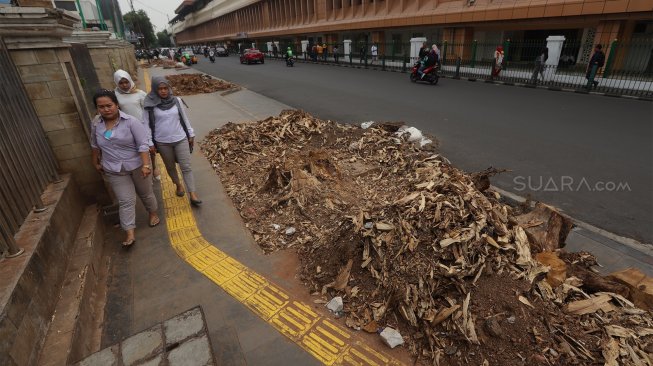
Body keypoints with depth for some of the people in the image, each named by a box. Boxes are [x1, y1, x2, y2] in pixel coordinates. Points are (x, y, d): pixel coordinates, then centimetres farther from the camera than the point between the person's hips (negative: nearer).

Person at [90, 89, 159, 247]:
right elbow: (95, 145, 17)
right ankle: (130, 234, 0)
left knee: (145, 193, 15)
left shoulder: (131, 121, -15)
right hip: (114, 170, 3)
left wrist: (146, 165, -25)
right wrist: (96, 162, 22)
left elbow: (143, 144, -18)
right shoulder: (96, 125, -1)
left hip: (137, 165, -3)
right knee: (125, 201, -1)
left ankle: (153, 213, 41)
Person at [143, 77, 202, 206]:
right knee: (170, 166, 16)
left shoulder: (176, 101, -3)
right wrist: (150, 143, -3)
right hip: (162, 142, 0)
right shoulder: (150, 105, -9)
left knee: (186, 167, -2)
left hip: (180, 139, 1)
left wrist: (191, 134, 10)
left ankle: (193, 194, 1)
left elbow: (184, 118, 7)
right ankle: (178, 185, 40)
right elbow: (147, 124, -3)